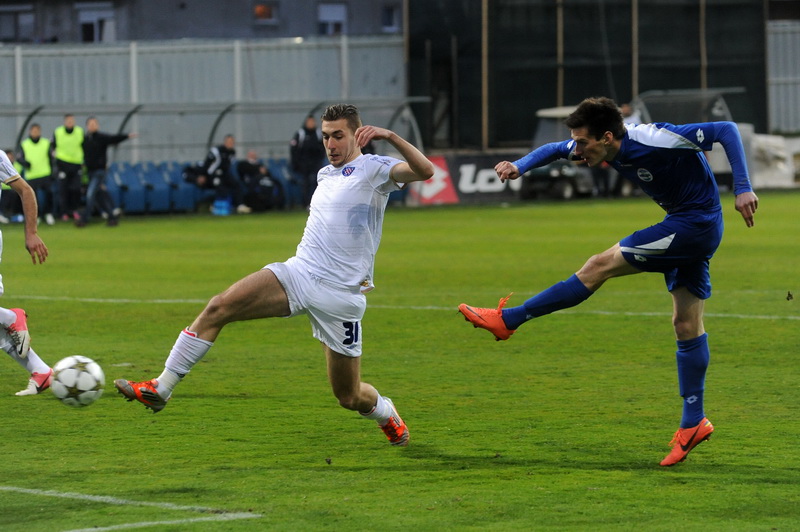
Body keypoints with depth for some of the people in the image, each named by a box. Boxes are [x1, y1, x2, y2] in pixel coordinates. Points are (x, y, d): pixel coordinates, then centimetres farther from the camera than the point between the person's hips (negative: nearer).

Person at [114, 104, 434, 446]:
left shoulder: (374, 168, -4)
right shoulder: (325, 174, 18)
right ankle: (160, 389, -15)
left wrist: (389, 135, -33)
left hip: (340, 296, -5)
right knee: (219, 307, -18)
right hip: (299, 272, 5)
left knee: (349, 397, 3)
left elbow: (424, 171, -22)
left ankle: (386, 414, 41)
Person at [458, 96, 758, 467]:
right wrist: (519, 166, -8)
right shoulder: (604, 148, -3)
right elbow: (555, 149, 12)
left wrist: (742, 189, -25)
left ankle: (507, 320, -4)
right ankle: (693, 423, 13)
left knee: (601, 266, -10)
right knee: (686, 323, 9)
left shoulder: (657, 140, -26)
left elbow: (727, 131, -20)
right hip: (685, 229, 9)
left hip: (696, 223, -9)